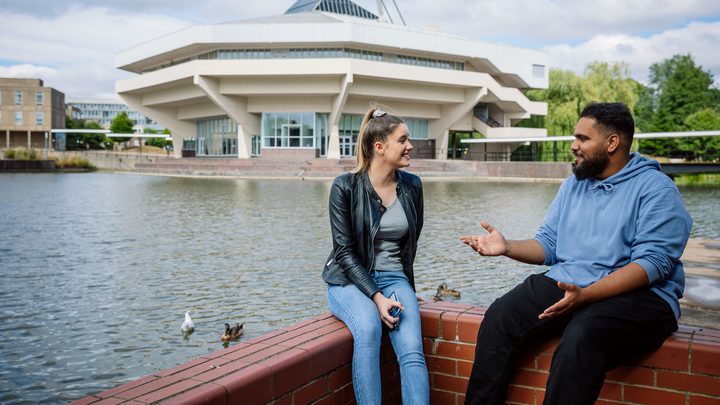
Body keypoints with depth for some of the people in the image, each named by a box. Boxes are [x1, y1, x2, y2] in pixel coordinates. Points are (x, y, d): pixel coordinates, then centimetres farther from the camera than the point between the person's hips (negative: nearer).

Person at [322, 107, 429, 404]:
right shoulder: (346, 186, -8)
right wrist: (376, 297, -21)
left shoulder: (412, 185, 4)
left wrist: (398, 288, 11)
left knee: (412, 349, -24)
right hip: (351, 280, -3)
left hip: (394, 279, 3)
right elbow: (344, 251, -11)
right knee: (368, 328, -35)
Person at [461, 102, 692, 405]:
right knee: (500, 317, -17)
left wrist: (585, 295, -29)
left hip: (638, 293, -6)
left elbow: (653, 262, -17)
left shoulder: (656, 189, -6)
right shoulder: (574, 184, 16)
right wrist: (507, 247, -6)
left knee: (581, 337, -36)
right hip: (564, 282, 6)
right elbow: (548, 244, 16)